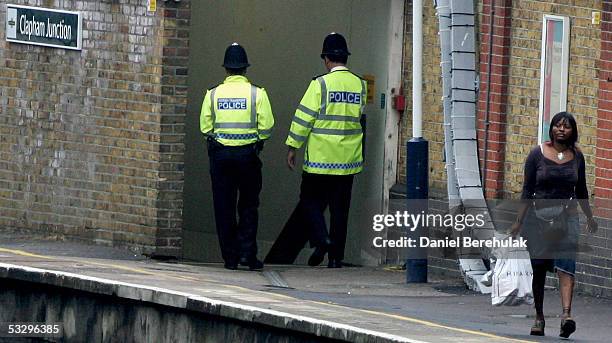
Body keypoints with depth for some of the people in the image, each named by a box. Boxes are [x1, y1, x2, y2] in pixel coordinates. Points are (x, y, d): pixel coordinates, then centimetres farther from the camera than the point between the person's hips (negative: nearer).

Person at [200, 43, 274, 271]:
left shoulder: (213, 94, 0)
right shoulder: (257, 93, -5)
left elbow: (205, 126, 0)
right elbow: (266, 126, -7)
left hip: (220, 153, 1)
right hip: (248, 154, -1)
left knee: (224, 208, 6)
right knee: (248, 206, 10)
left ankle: (230, 257, 5)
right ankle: (247, 252, -2)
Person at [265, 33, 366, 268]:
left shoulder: (321, 84, -11)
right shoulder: (359, 85, 4)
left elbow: (305, 117, -8)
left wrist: (293, 147, -1)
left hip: (321, 158, -4)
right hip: (349, 160, 4)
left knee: (311, 200, 8)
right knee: (339, 207, 8)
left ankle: (321, 239, -14)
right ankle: (336, 256, 8)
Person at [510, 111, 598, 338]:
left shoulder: (576, 156, 6)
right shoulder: (538, 154, -1)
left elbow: (581, 191, 19)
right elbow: (527, 190, -1)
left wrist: (589, 217, 27)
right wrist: (519, 221, -6)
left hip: (567, 217, 1)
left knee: (566, 264, -17)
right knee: (539, 269, 6)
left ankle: (566, 315, -30)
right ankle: (539, 318, 21)